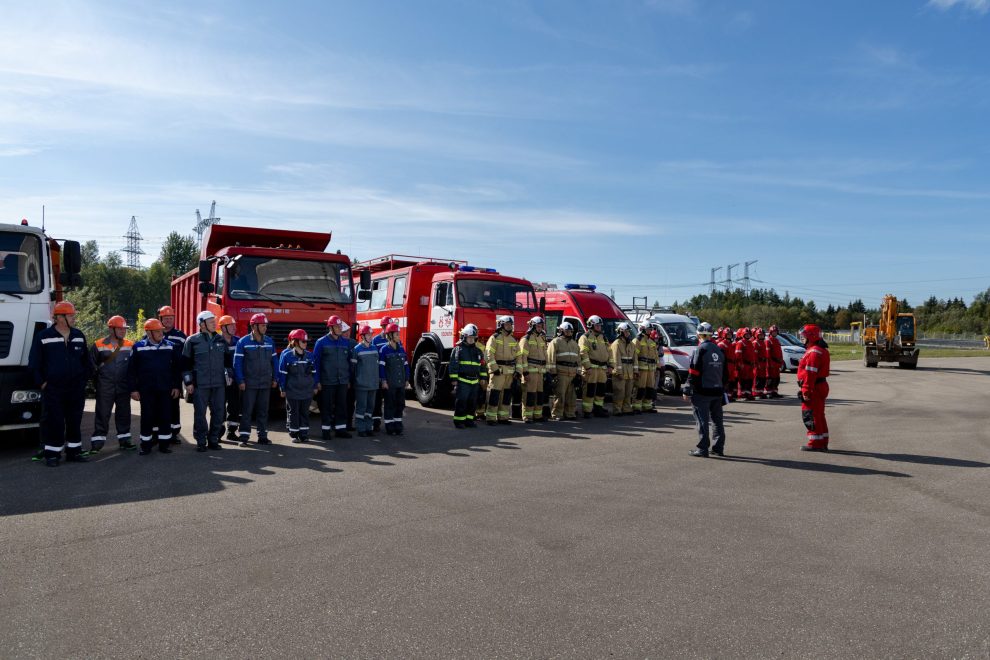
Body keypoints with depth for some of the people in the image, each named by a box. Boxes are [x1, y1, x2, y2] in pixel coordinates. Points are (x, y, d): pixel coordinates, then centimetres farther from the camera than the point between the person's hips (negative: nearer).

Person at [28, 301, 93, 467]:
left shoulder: (79, 335, 9)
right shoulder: (43, 337, -4)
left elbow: (86, 360, 16)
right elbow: (34, 363, -1)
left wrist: (85, 378, 9)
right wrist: (41, 382, -4)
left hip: (76, 389, 4)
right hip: (53, 390, -4)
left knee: (75, 422, 9)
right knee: (54, 422, -1)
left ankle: (74, 452, 19)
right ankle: (52, 455, 8)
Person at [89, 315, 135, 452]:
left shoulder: (130, 346, 4)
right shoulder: (99, 345, -2)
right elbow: (91, 364, 5)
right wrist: (96, 378, 2)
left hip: (124, 387, 3)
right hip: (104, 387, -2)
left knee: (124, 413, 10)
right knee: (102, 414, 0)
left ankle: (124, 439, 21)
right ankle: (97, 441, 6)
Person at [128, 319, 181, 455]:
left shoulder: (170, 346, 4)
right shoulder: (139, 347, -1)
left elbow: (176, 367, 8)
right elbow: (132, 369, 1)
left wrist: (176, 386, 4)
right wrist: (133, 389, -3)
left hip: (165, 389, 1)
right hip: (146, 390, -1)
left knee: (165, 417, 4)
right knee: (147, 417, 4)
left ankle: (164, 444, 14)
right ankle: (146, 445, 15)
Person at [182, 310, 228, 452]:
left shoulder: (221, 340, 11)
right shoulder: (192, 341, 0)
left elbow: (227, 360, 20)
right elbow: (186, 363, 0)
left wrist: (227, 376, 13)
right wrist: (188, 382, -5)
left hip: (219, 384, 4)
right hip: (200, 384, -4)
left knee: (218, 413, 5)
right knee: (200, 414, 1)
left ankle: (213, 440, 17)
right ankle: (201, 442, 11)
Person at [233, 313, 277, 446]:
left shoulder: (269, 341, 7)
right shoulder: (243, 342, -6)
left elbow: (274, 361, 12)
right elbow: (237, 362, -7)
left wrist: (275, 378, 8)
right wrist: (240, 381, -12)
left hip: (266, 384, 4)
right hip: (249, 384, -4)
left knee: (263, 411, 9)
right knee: (246, 411, 0)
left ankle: (262, 436, 16)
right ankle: (244, 437, 6)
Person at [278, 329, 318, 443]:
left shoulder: (310, 355, 4)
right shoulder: (287, 356, -7)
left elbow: (314, 372, 11)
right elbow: (282, 373, -5)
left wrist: (315, 386, 10)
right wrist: (282, 389, -5)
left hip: (307, 390, 4)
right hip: (292, 391, -3)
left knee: (305, 412, 9)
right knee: (293, 413, 5)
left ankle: (304, 434, 15)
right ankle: (294, 434, 14)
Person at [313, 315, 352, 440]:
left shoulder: (345, 342, 8)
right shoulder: (321, 342, -3)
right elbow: (316, 362, -2)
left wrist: (349, 379, 11)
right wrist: (317, 381, -6)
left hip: (343, 381, 4)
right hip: (327, 382, -4)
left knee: (342, 406, 8)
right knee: (327, 406, 4)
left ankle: (340, 428, 17)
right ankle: (326, 430, 13)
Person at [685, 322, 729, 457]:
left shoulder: (700, 350, -12)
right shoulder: (719, 350, 10)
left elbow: (693, 373, -15)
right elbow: (725, 373, 17)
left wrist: (687, 391, -10)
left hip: (702, 392, -7)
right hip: (718, 391, 7)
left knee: (702, 421, -2)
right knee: (717, 420, 14)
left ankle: (702, 449, 0)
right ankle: (718, 448, 20)